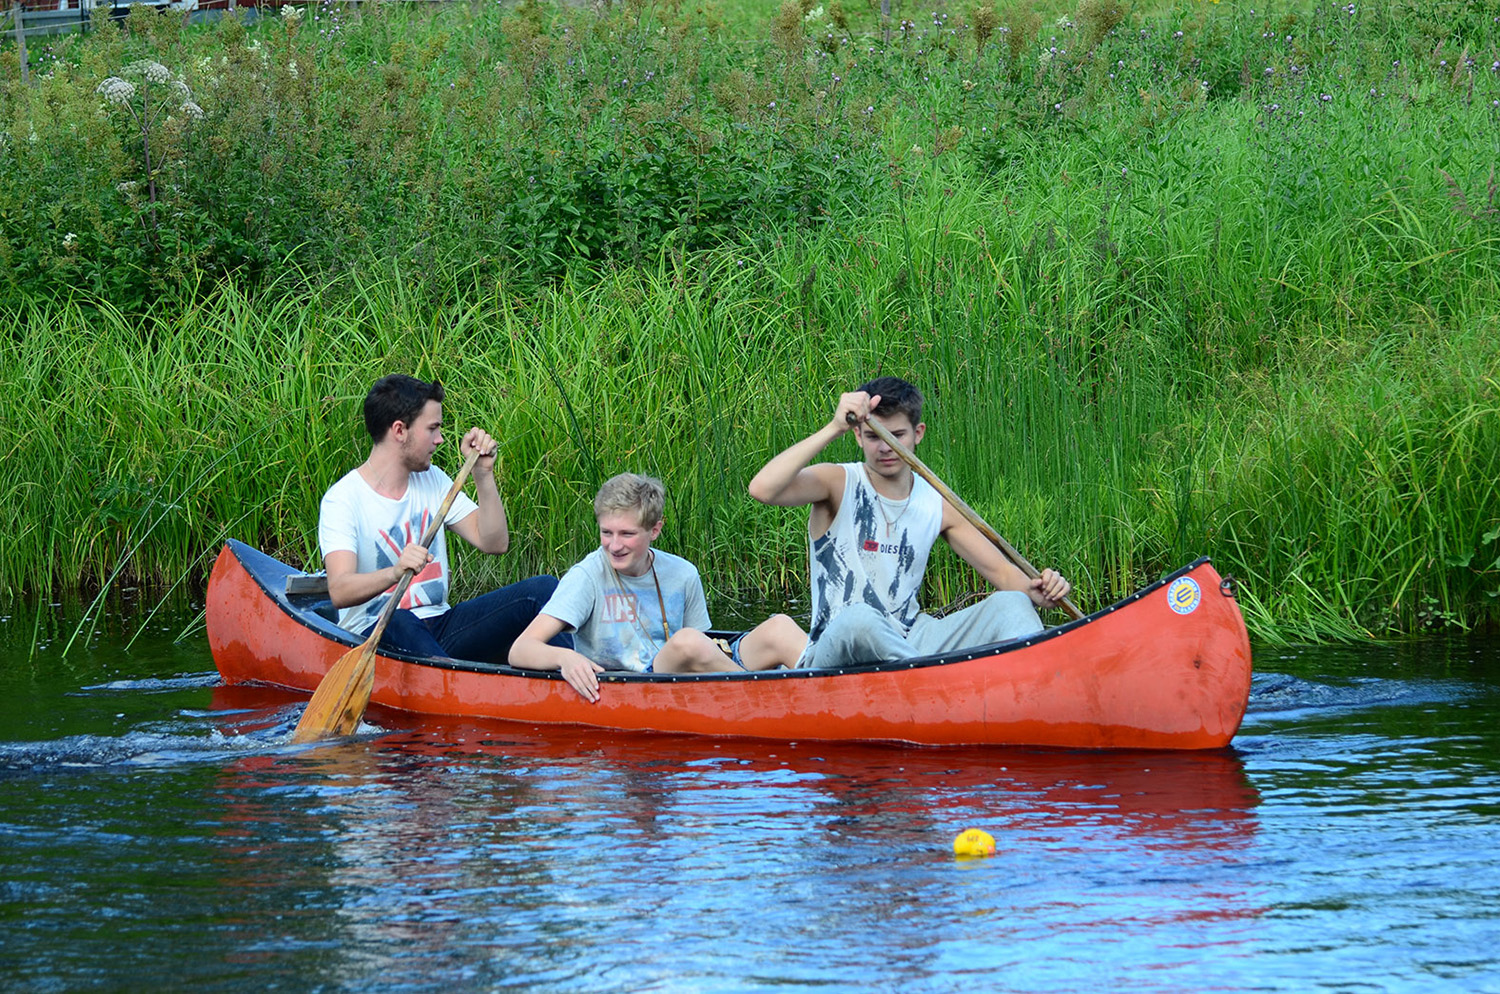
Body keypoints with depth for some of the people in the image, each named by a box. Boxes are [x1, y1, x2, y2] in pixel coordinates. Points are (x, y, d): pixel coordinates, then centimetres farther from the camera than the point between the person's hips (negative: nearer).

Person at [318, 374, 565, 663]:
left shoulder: (432, 481, 14)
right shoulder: (343, 498, -8)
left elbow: (494, 542, 10)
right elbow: (339, 592, -23)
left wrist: (483, 472, 1)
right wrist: (395, 573, -42)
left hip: (440, 627, 6)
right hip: (374, 637, -6)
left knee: (543, 589, -15)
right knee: (399, 622, -43)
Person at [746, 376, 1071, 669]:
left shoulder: (936, 505, 9)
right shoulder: (838, 484, -5)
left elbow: (1001, 571, 12)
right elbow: (762, 489, -25)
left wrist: (1038, 592, -12)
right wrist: (835, 427, -28)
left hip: (909, 645, 5)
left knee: (1010, 604, -12)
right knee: (858, 618, -40)